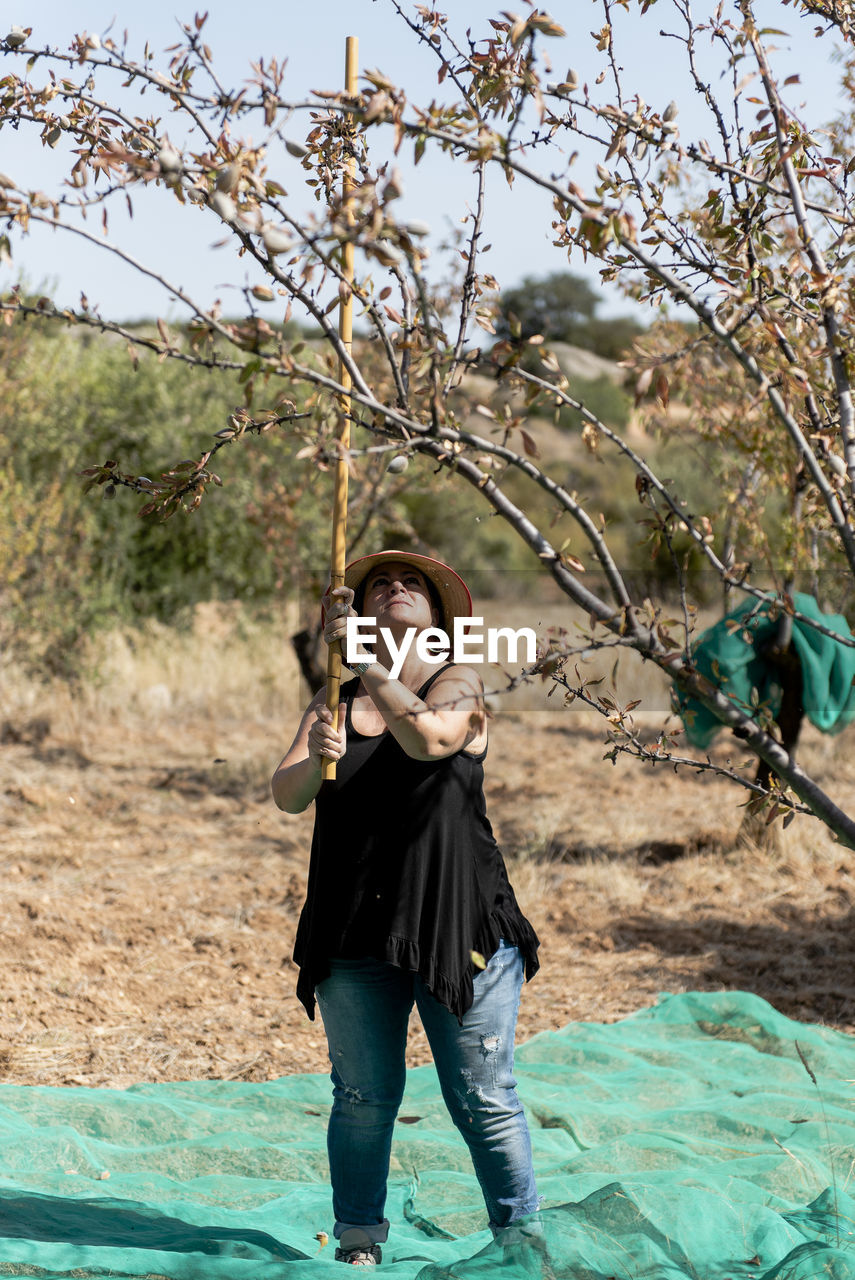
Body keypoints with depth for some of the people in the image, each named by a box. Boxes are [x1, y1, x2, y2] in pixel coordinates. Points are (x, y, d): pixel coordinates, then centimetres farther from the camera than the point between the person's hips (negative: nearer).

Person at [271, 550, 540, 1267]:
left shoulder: (458, 686, 0)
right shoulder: (334, 701, 9)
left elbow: (427, 739, -22)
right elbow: (287, 797, -3)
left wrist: (362, 657, -22)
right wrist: (316, 759, -25)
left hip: (458, 925, -2)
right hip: (355, 934, 3)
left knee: (483, 1099, 2)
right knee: (364, 1097, 8)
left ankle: (520, 1234, 15)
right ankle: (359, 1241, 20)